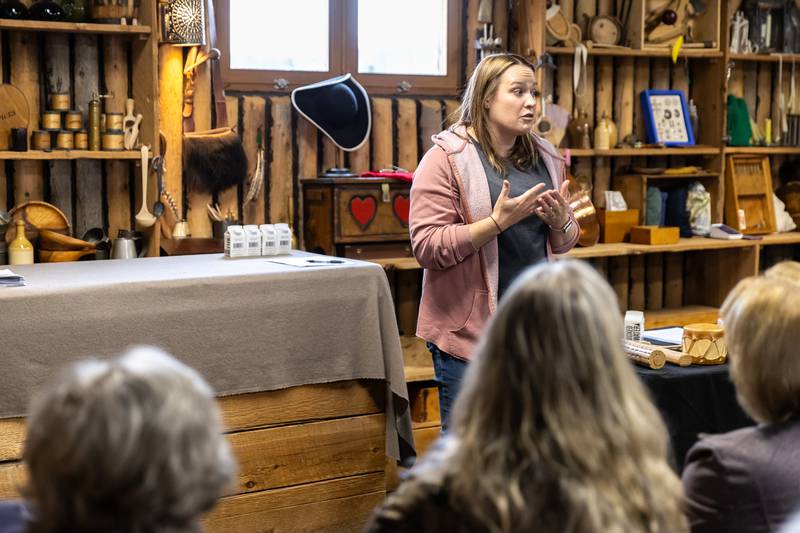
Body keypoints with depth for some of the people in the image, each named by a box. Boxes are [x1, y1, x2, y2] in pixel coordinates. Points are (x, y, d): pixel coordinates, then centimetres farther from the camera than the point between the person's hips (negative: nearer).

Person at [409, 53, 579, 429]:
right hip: (470, 328, -5)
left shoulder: (545, 158, 13)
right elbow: (427, 246, -15)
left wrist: (560, 222, -4)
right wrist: (498, 221, -22)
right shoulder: (447, 158, -6)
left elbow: (563, 245, 19)